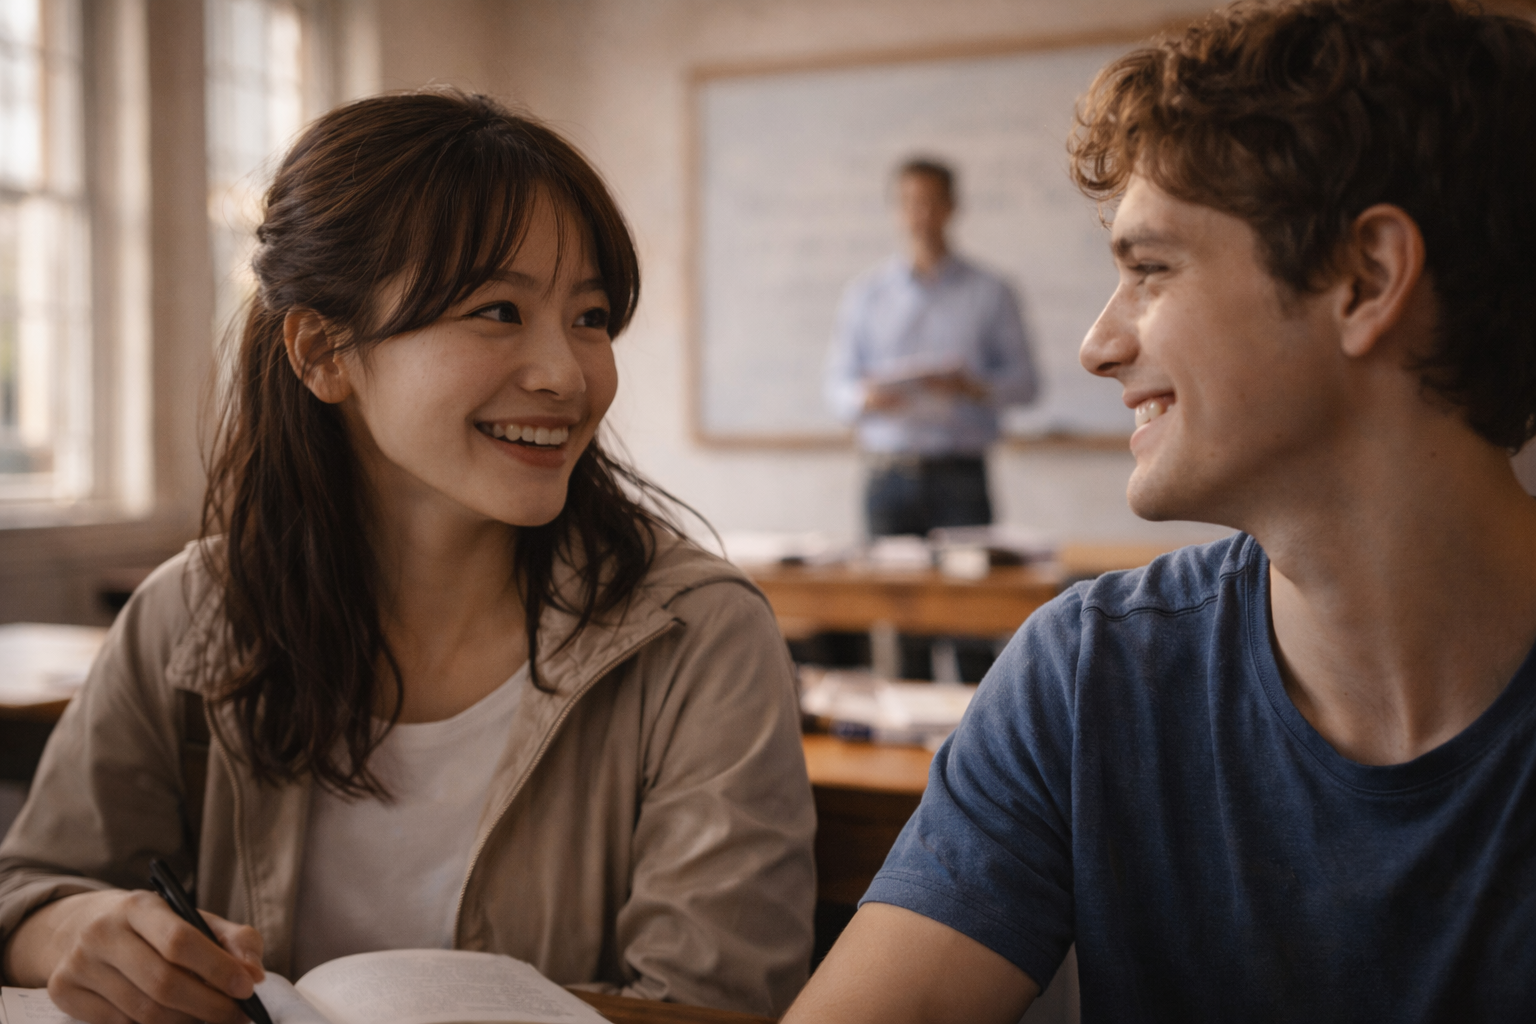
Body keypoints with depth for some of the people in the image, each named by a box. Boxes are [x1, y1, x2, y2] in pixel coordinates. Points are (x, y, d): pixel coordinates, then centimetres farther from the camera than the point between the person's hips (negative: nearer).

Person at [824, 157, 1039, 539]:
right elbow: (837, 386, 11)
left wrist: (971, 387, -13)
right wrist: (866, 397, -11)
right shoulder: (864, 293, 13)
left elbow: (1024, 382, 5)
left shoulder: (989, 292, 9)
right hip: (889, 477, 1)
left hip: (960, 476, -1)